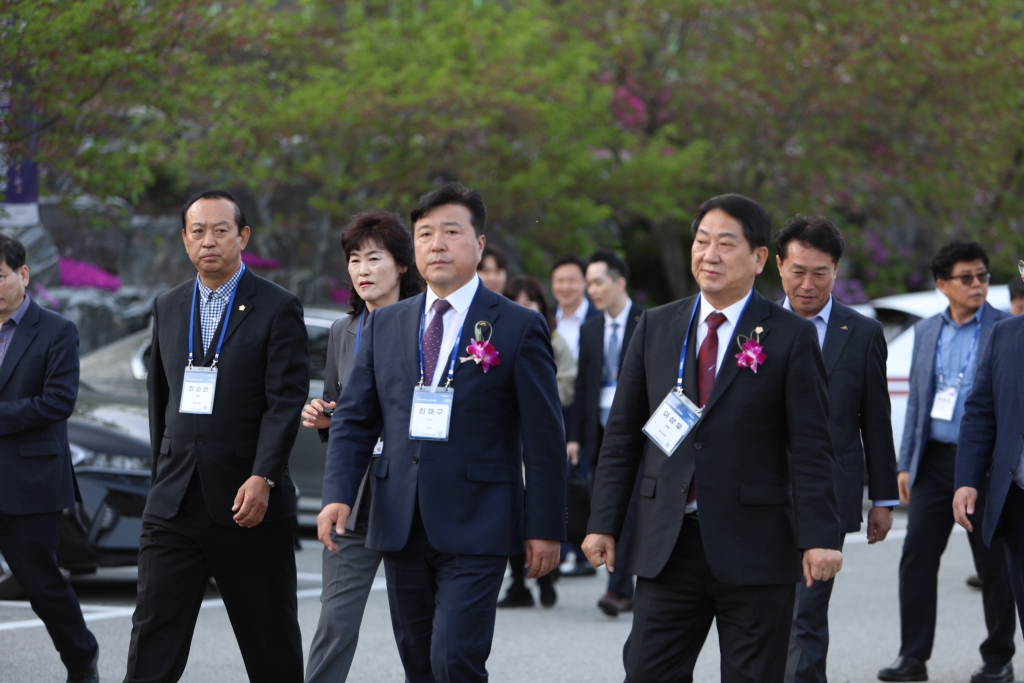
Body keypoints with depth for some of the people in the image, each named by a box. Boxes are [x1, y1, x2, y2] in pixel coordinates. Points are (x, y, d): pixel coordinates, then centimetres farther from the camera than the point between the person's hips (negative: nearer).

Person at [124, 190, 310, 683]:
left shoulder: (278, 309, -4)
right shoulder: (167, 308, 12)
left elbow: (285, 401, -11)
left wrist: (263, 478, -21)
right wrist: (163, 473, 15)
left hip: (248, 502, -4)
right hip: (174, 504, 4)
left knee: (271, 643, 7)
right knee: (153, 635, -5)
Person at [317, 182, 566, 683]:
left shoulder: (518, 328, -2)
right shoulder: (386, 325, 12)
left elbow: (543, 437, -2)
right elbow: (354, 418, 12)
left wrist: (545, 528, -5)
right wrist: (338, 494, -4)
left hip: (476, 528, -5)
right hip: (401, 528, 5)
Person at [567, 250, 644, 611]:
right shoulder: (590, 330, 14)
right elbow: (582, 385, 14)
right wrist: (575, 435, 7)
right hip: (601, 429, 6)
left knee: (627, 509, -15)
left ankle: (616, 590, -20)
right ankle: (625, 592, 13)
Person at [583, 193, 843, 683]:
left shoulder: (791, 338, -1)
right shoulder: (656, 328, 9)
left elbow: (810, 448, -5)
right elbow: (622, 435, 10)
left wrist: (818, 537, -12)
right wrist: (605, 524, 4)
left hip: (755, 549, -3)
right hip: (666, 546, 3)